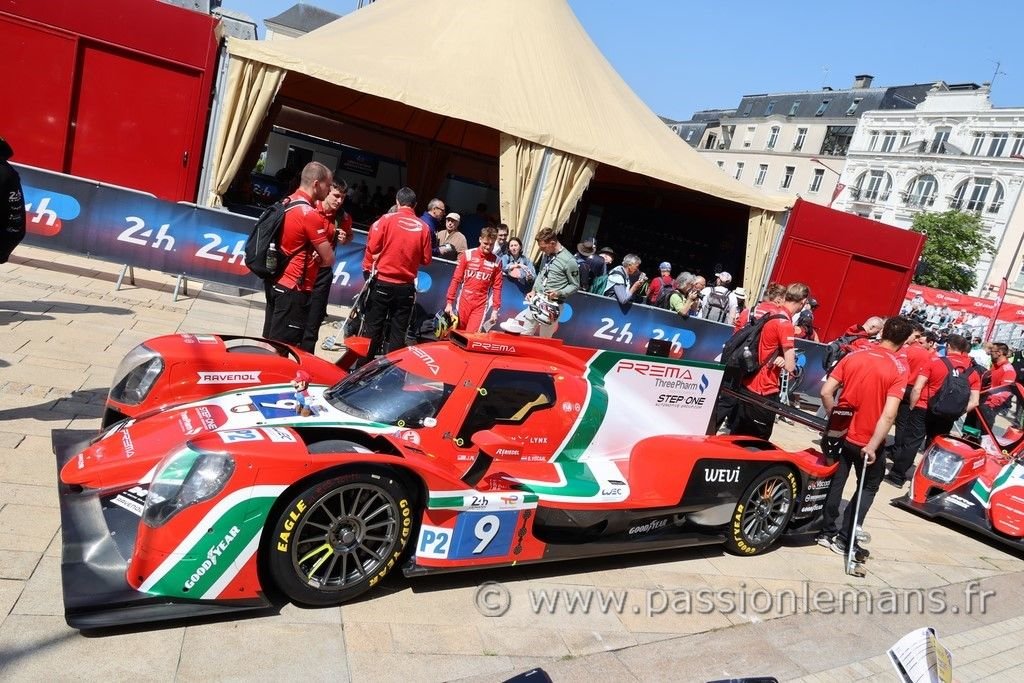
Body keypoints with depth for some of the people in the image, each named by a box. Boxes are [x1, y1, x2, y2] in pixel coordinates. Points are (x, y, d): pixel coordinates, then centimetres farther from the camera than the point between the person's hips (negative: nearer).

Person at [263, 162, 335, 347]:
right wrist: (314, 261, 5)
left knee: (269, 341, 17)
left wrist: (309, 258, 3)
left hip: (275, 282, 9)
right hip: (293, 289, -9)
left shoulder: (286, 203, 8)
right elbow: (329, 259, -16)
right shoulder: (310, 214, -18)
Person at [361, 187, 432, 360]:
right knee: (398, 331, 8)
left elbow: (371, 249, -7)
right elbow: (426, 259, 3)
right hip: (406, 287, 2)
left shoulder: (387, 219, -5)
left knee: (373, 328, 7)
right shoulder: (424, 227, -1)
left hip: (383, 283, -1)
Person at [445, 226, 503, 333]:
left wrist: (495, 309, -1)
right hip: (464, 301, 1)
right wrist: (449, 302, -4)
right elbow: (456, 279, -1)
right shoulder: (467, 255, -2)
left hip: (481, 304, 0)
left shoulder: (496, 262, 0)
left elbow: (497, 287, 2)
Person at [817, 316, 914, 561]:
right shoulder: (899, 368, -12)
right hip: (867, 441, -3)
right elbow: (888, 415, -21)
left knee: (835, 483, 18)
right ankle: (845, 539, 15)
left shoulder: (854, 355, -4)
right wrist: (872, 446, -18)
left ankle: (827, 532, 26)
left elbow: (826, 392, -5)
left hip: (842, 433, 3)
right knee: (868, 487, 17)